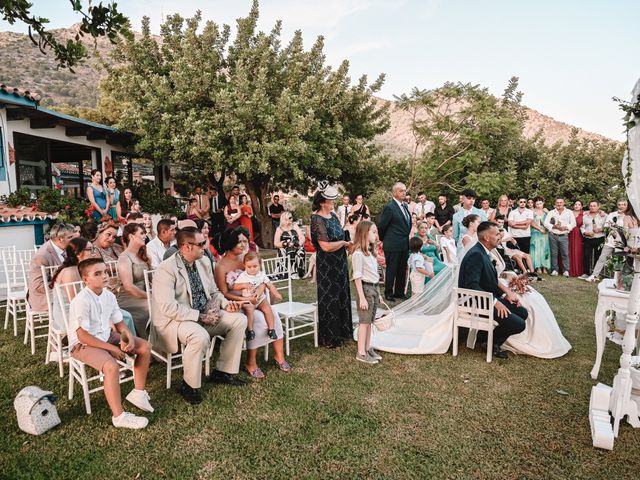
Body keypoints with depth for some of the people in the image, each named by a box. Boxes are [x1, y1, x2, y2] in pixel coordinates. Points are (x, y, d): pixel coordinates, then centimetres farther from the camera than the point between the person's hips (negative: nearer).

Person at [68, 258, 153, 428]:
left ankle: (138, 392, 14)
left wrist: (129, 337, -14)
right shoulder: (81, 300, -24)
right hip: (83, 344, -8)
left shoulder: (109, 295, -2)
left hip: (106, 337, 8)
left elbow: (119, 323, 7)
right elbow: (83, 336, -25)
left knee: (145, 347, 1)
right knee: (112, 366, -33)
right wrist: (111, 348, -23)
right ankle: (119, 416, -20)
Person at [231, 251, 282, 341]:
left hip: (261, 298, 2)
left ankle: (271, 329, -10)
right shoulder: (242, 276, -3)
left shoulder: (262, 274, 5)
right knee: (248, 310, -31)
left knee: (267, 308, -22)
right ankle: (250, 330, -20)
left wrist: (276, 293, 0)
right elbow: (233, 286, -5)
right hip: (248, 300, -2)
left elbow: (269, 284, 10)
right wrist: (244, 285, -20)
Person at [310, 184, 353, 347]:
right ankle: (329, 338, 19)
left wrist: (347, 244, -4)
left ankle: (340, 332, 33)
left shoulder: (333, 216, 7)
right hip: (326, 266, -8)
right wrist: (343, 243, -11)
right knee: (329, 299, 3)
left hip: (339, 264, 8)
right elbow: (326, 246, -25)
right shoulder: (317, 220, -18)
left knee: (341, 297, 17)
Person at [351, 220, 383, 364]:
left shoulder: (370, 252, 11)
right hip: (366, 288, -8)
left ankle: (368, 348, 25)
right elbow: (357, 277, -18)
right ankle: (361, 353, 8)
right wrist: (362, 298, -19)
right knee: (364, 321, -1)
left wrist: (377, 293, 15)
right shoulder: (358, 253, -16)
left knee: (370, 321, 14)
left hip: (374, 288, 8)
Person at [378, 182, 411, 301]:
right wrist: (384, 239, 1)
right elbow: (381, 226, -11)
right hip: (393, 245, -8)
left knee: (402, 270, 14)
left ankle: (399, 292, 26)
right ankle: (388, 293, 15)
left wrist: (406, 237, 14)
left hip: (404, 244, 8)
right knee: (391, 270, 3)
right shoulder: (389, 207, -14)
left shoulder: (404, 206, 11)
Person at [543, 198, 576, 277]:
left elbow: (573, 223, 5)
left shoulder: (569, 212, 9)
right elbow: (546, 223, 2)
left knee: (565, 253, -5)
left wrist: (565, 227, -10)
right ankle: (554, 270, 9)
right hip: (553, 235, 1)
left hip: (564, 236, -1)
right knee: (554, 253, 2)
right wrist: (554, 226, -12)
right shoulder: (551, 212, 9)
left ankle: (566, 270, 2)